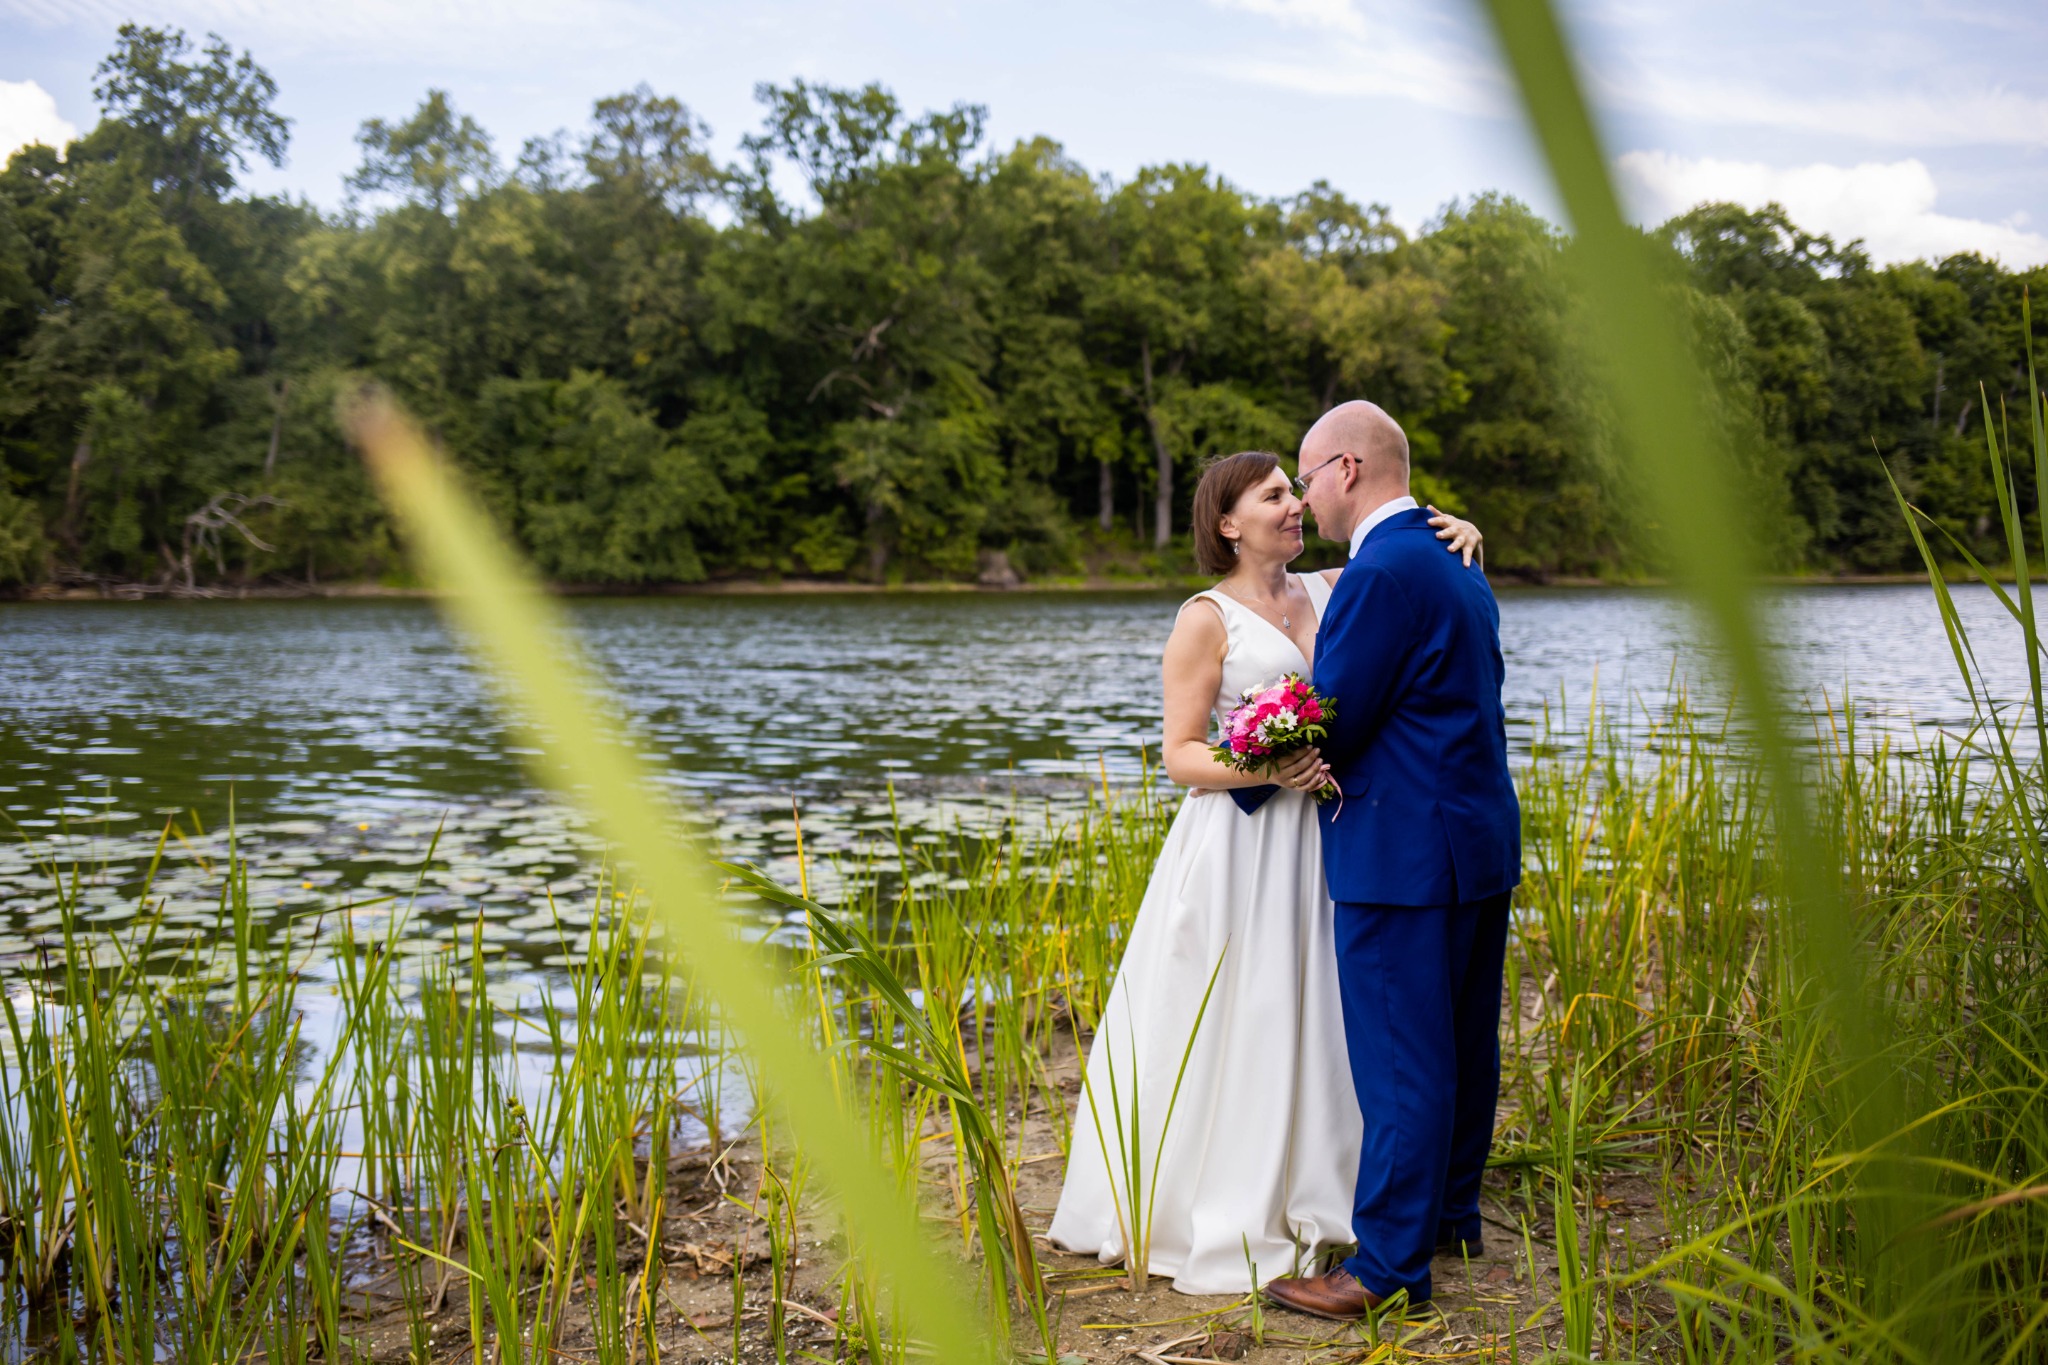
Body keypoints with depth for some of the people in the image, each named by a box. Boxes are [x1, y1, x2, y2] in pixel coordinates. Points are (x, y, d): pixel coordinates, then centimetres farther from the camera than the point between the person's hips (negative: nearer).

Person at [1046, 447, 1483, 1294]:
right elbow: (1180, 755, -7)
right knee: (1227, 1027, 0)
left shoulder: (1327, 592, 9)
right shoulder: (1206, 619, -5)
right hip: (1237, 848, -5)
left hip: (1317, 841, 5)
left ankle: (1301, 1204, 24)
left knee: (1309, 1020, 11)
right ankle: (1219, 1224, 12)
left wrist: (1452, 532, 0)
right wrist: (1266, 772, -23)